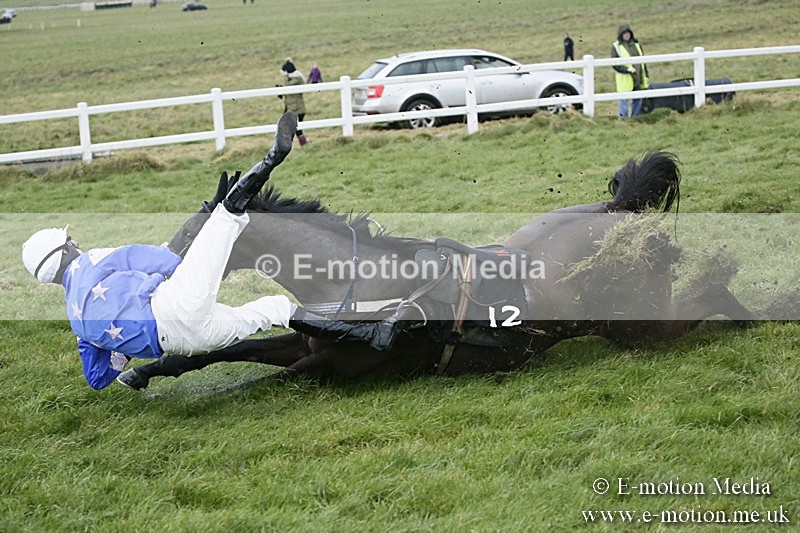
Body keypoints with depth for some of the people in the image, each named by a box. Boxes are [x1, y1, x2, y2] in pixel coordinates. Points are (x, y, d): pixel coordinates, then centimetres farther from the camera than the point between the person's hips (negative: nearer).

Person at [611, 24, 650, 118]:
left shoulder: (636, 44, 13)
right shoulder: (616, 46, -3)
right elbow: (615, 64, -11)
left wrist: (646, 76, 14)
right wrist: (628, 69, -22)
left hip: (639, 78, 5)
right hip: (625, 78, -5)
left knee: (638, 99, 11)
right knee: (624, 99, -4)